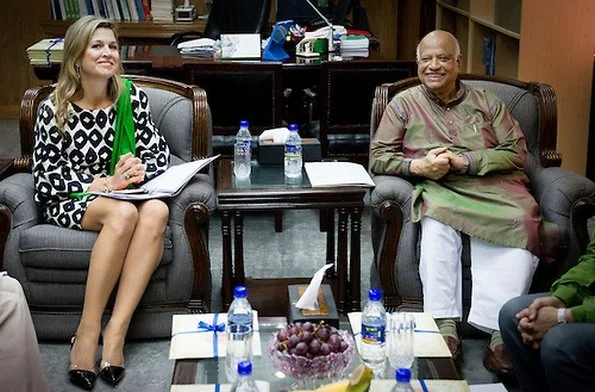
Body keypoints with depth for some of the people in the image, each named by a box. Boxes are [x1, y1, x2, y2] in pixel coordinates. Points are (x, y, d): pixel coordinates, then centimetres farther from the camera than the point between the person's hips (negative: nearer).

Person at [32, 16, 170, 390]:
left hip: (126, 192, 3)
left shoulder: (132, 96, 2)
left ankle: (116, 330, -32)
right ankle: (88, 330, -28)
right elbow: (46, 175, -6)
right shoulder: (54, 109, -5)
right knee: (123, 213, -37)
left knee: (157, 210, -33)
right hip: (69, 202, -3)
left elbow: (159, 151, 4)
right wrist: (99, 184, -20)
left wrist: (139, 168, -19)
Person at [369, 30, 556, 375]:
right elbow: (378, 157, 11)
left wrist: (463, 161, -8)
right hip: (440, 190, 0)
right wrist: (417, 166, -10)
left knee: (521, 224, -33)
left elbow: (517, 153, 7)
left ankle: (502, 333, -39)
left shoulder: (487, 103, 18)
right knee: (438, 222, -37)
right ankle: (445, 326, -39)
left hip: (494, 187, 1)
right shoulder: (404, 104, 16)